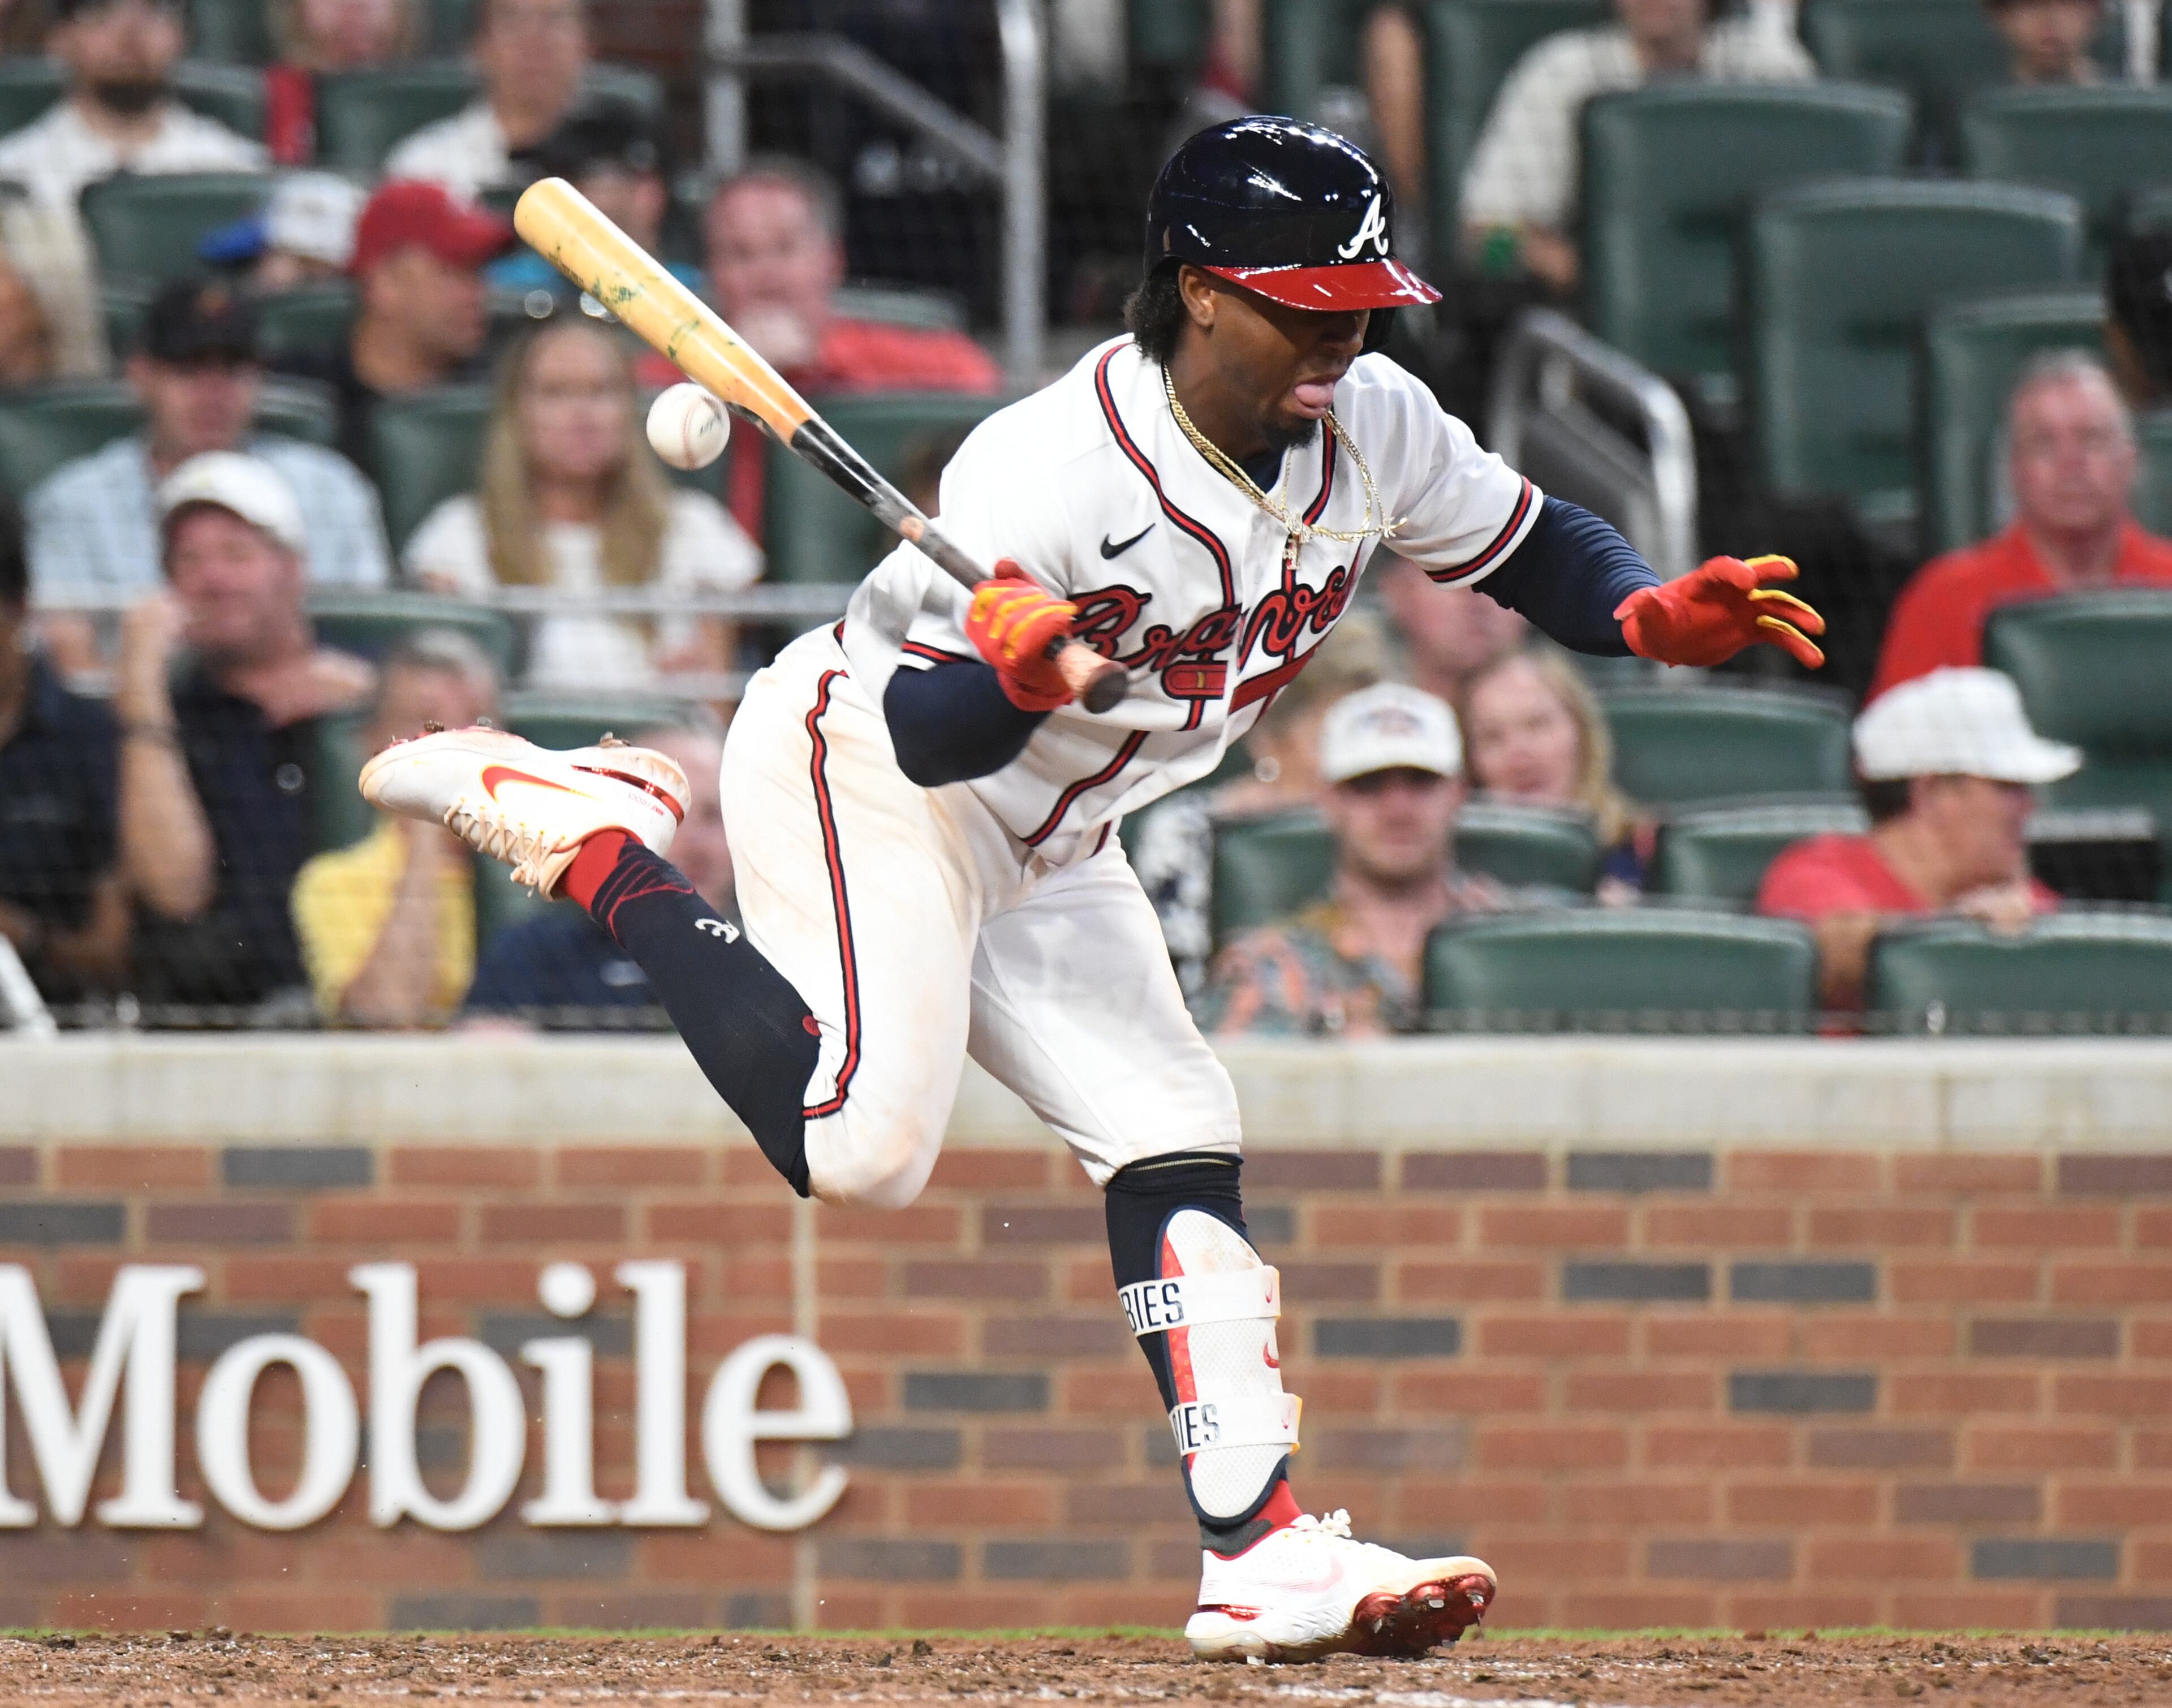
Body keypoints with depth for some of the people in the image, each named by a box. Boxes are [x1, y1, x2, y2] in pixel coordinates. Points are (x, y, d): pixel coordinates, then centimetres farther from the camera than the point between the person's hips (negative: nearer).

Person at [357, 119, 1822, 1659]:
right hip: (859, 771, -8)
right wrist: (1014, 679, -50)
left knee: (1177, 1140, -1)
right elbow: (932, 739, -27)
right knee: (861, 1150, -25)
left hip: (1044, 846, 8)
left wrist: (1658, 617, -13)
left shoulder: (1374, 427, -7)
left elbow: (1536, 551, 8)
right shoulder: (1053, 471, -30)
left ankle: (1265, 1556, -3)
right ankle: (590, 836, -6)